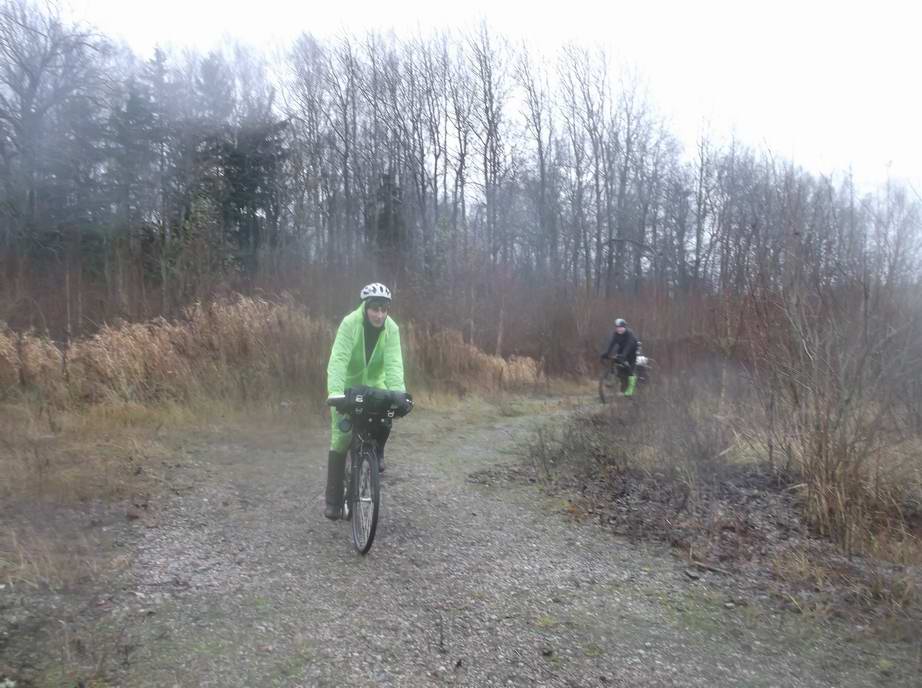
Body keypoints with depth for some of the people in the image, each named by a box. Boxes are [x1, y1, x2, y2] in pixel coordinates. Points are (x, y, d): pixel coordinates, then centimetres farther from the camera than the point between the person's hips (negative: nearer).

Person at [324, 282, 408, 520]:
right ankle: (333, 501, 5)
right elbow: (338, 360, -36)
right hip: (349, 385, -2)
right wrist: (335, 393, -49)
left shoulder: (391, 329, -19)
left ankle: (376, 451, 13)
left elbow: (394, 364, -27)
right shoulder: (350, 323, -26)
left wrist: (397, 393, -43)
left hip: (374, 385, 3)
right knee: (340, 440, -6)